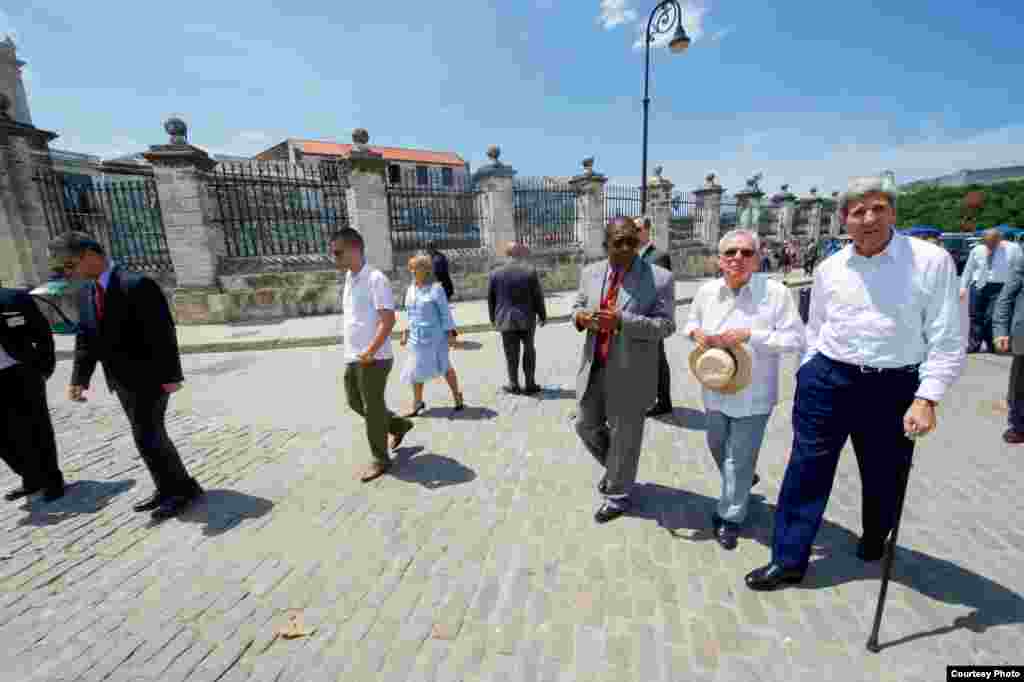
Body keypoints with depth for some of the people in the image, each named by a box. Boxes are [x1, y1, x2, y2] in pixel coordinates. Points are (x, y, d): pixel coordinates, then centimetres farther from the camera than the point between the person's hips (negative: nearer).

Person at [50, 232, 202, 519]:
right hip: (122, 381, 8)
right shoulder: (86, 294, 10)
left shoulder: (137, 284, -16)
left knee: (147, 438, -4)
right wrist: (79, 379, -2)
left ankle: (183, 488, 12)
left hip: (149, 379, -8)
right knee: (151, 436, 15)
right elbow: (85, 339, 10)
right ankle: (168, 489, 28)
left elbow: (163, 332, -19)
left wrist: (171, 376, -20)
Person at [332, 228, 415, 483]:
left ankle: (380, 459, 20)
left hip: (373, 359, -9)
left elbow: (388, 319, -21)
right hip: (352, 357, 9)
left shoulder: (375, 279, -15)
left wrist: (370, 352, -24)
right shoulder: (350, 278, 12)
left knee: (373, 409, 2)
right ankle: (399, 425, 37)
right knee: (355, 402, 19)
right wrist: (355, 352, 19)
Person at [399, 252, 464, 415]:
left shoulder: (435, 288, -10)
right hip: (417, 337, 6)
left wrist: (450, 334, -14)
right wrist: (406, 332, 13)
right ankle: (417, 403, 25)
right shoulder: (410, 289, 8)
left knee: (444, 367, 7)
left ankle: (457, 396, 27)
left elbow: (445, 313, -11)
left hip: (435, 337, -6)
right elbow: (410, 314, 15)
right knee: (416, 370, 10)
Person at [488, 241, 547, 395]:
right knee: (529, 350, 16)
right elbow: (538, 296, -5)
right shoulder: (530, 270, -8)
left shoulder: (495, 273, -3)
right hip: (527, 318, 0)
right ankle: (530, 384, 20)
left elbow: (491, 299, 3)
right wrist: (542, 315, 7)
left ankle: (514, 385, 21)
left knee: (511, 353, 11)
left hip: (506, 319, 0)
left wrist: (493, 318, 16)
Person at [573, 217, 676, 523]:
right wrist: (581, 317, -14)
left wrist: (622, 321, -28)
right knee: (587, 426, 18)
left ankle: (618, 495, 32)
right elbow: (577, 307, 11)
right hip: (593, 368, 5)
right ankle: (615, 467, 46)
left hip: (630, 373, -5)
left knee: (624, 435, 9)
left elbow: (665, 325, -14)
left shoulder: (659, 278, -12)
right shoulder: (590, 273, 3)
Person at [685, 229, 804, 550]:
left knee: (739, 459, 6)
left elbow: (796, 339, -14)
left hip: (753, 393, -5)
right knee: (717, 447, 25)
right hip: (715, 389, 5)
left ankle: (729, 517, 28)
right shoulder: (706, 291, -3)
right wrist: (696, 332, -10)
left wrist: (750, 335, -25)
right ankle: (743, 478, 57)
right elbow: (691, 321, 13)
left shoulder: (776, 292, -15)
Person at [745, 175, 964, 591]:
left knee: (884, 478, 18)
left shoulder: (931, 260, -6)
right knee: (806, 471, 4)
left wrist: (926, 399, -14)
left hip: (894, 386, -1)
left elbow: (946, 339, -6)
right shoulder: (828, 269, 3)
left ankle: (874, 540, 49)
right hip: (828, 380, 2)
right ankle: (788, 560, 18)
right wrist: (809, 382, 10)